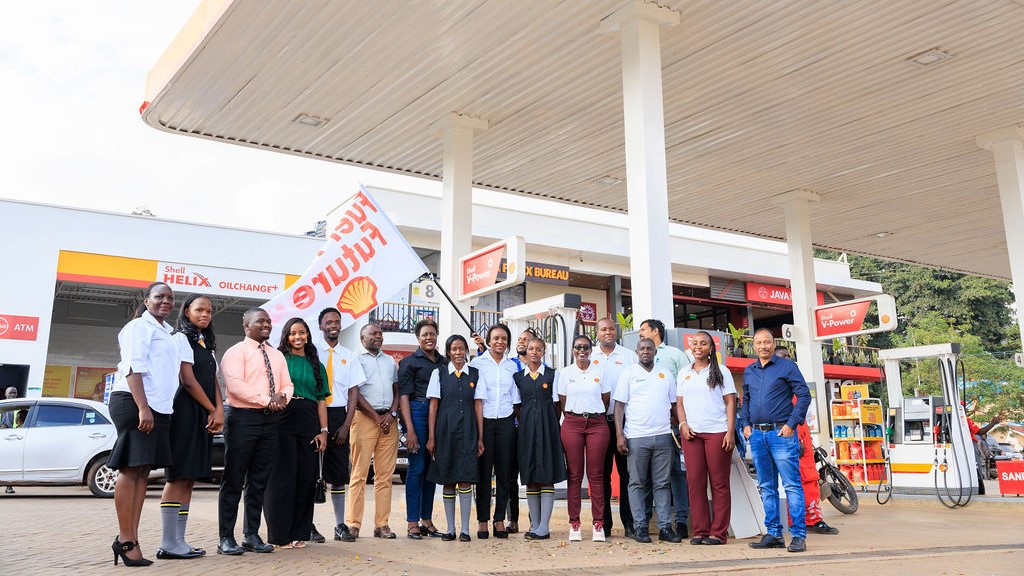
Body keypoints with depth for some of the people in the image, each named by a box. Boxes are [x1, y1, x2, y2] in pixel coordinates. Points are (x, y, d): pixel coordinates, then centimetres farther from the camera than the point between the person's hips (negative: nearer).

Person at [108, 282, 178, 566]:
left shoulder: (167, 332, 22)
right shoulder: (140, 326, -4)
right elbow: (133, 368, -13)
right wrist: (143, 408, -22)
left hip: (158, 407, 9)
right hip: (134, 403, -9)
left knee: (143, 472, 5)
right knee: (130, 469, -7)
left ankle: (130, 539, 7)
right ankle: (125, 540, -4)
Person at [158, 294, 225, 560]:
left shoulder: (208, 344, 22)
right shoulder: (182, 338, -2)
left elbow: (214, 381, 14)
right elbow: (188, 380, -11)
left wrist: (219, 411, -3)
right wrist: (213, 410, -7)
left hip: (205, 416, 8)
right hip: (186, 411, -8)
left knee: (189, 478, 6)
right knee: (178, 477, -9)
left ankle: (179, 540, 8)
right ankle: (169, 543, -7)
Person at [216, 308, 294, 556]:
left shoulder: (277, 355, 19)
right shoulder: (236, 352, -2)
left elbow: (287, 384, 15)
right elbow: (234, 384, -16)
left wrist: (283, 396, -8)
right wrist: (267, 400, -17)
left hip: (271, 420, 6)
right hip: (242, 418, -6)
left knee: (259, 480, 9)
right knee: (233, 480, -2)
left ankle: (251, 535, 16)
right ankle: (226, 537, 5)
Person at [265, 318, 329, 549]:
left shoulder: (316, 365, 17)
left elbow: (321, 400, 14)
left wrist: (323, 430, 6)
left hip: (309, 425, 4)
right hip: (283, 423, -4)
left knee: (306, 478, 4)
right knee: (283, 477, -4)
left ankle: (299, 533, 13)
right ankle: (279, 534, 3)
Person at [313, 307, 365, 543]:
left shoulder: (349, 356, 9)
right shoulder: (312, 353, 2)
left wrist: (346, 425, -4)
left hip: (339, 416, 2)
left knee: (339, 472, 6)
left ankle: (340, 525, 14)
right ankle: (308, 525, 9)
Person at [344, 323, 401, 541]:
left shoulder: (390, 361, 20)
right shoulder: (356, 360, 2)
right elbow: (354, 393, -5)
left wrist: (391, 414, 0)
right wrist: (377, 417, -9)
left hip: (389, 420, 5)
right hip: (365, 418, -5)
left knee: (385, 474, 4)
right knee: (359, 473, -6)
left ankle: (381, 524, 8)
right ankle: (353, 525, -3)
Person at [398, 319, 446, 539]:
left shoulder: (444, 362, 15)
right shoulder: (409, 362, 0)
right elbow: (404, 396, -5)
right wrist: (410, 429, -14)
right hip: (418, 413, -5)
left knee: (432, 469, 9)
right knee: (416, 468, -4)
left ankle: (427, 521, 17)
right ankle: (412, 523, 3)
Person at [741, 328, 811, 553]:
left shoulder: (787, 366, 0)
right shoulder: (749, 371, 16)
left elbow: (804, 395, -4)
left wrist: (791, 424, -11)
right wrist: (745, 424, 9)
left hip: (781, 433, -6)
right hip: (756, 435, 6)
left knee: (792, 485, -6)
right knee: (766, 487, 9)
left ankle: (798, 535, -2)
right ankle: (773, 534, 15)